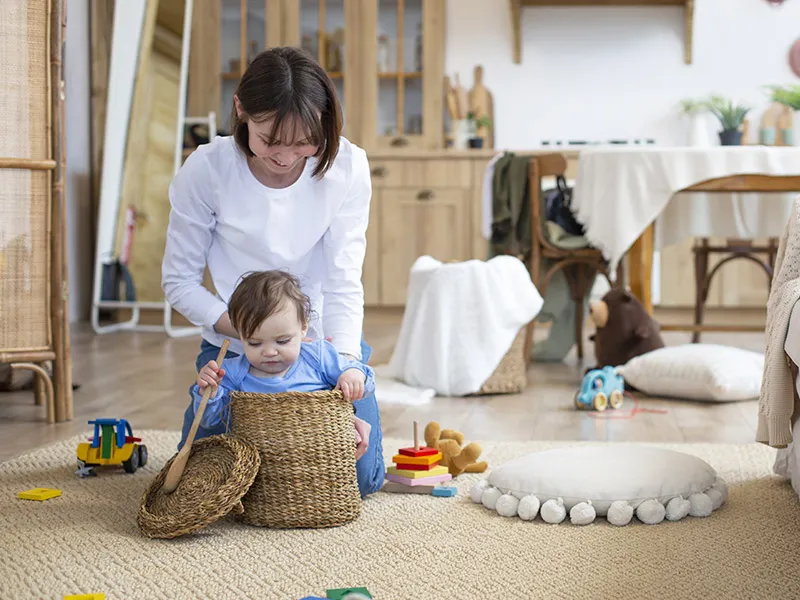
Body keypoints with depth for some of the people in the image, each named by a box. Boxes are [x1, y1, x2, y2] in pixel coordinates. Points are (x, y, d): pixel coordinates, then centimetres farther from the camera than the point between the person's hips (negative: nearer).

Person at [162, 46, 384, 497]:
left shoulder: (347, 166, -15)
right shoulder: (205, 171, -18)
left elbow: (343, 282, -15)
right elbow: (179, 282, -10)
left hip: (327, 342, 1)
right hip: (236, 348, 0)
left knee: (360, 478, -6)